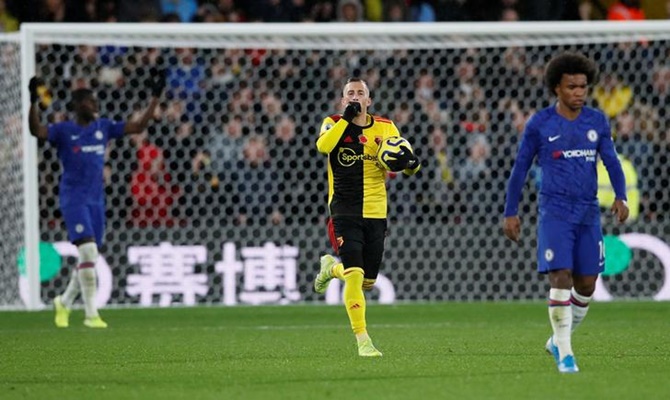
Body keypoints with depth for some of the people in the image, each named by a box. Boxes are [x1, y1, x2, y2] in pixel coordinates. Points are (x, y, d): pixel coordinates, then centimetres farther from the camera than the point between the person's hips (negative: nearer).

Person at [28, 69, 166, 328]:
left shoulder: (103, 127, 10)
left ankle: (64, 302, 33)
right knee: (88, 252, -18)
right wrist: (34, 103, -34)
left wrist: (155, 97, 7)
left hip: (96, 200, 6)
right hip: (73, 199, -6)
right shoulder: (64, 131, -4)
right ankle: (91, 314, -14)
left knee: (89, 259, 10)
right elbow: (36, 130, -21)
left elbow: (138, 126, 11)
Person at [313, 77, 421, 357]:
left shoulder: (385, 128, 6)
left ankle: (331, 267, 42)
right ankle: (362, 340, -11)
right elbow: (323, 146, -24)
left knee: (368, 282, 11)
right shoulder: (334, 123, -1)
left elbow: (410, 166, 9)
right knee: (355, 275, -18)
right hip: (344, 212, -4)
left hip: (376, 213, 4)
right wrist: (346, 118, -20)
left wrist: (409, 162, -14)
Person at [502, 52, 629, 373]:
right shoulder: (540, 124, -2)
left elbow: (611, 161, 7)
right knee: (561, 278, -15)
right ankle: (564, 354, -9)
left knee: (587, 284, 6)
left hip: (588, 212, 4)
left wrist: (620, 196, -10)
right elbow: (520, 168, 5)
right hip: (554, 211, -4)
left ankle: (558, 341, 27)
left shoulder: (597, 121, 6)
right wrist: (510, 212, 4)